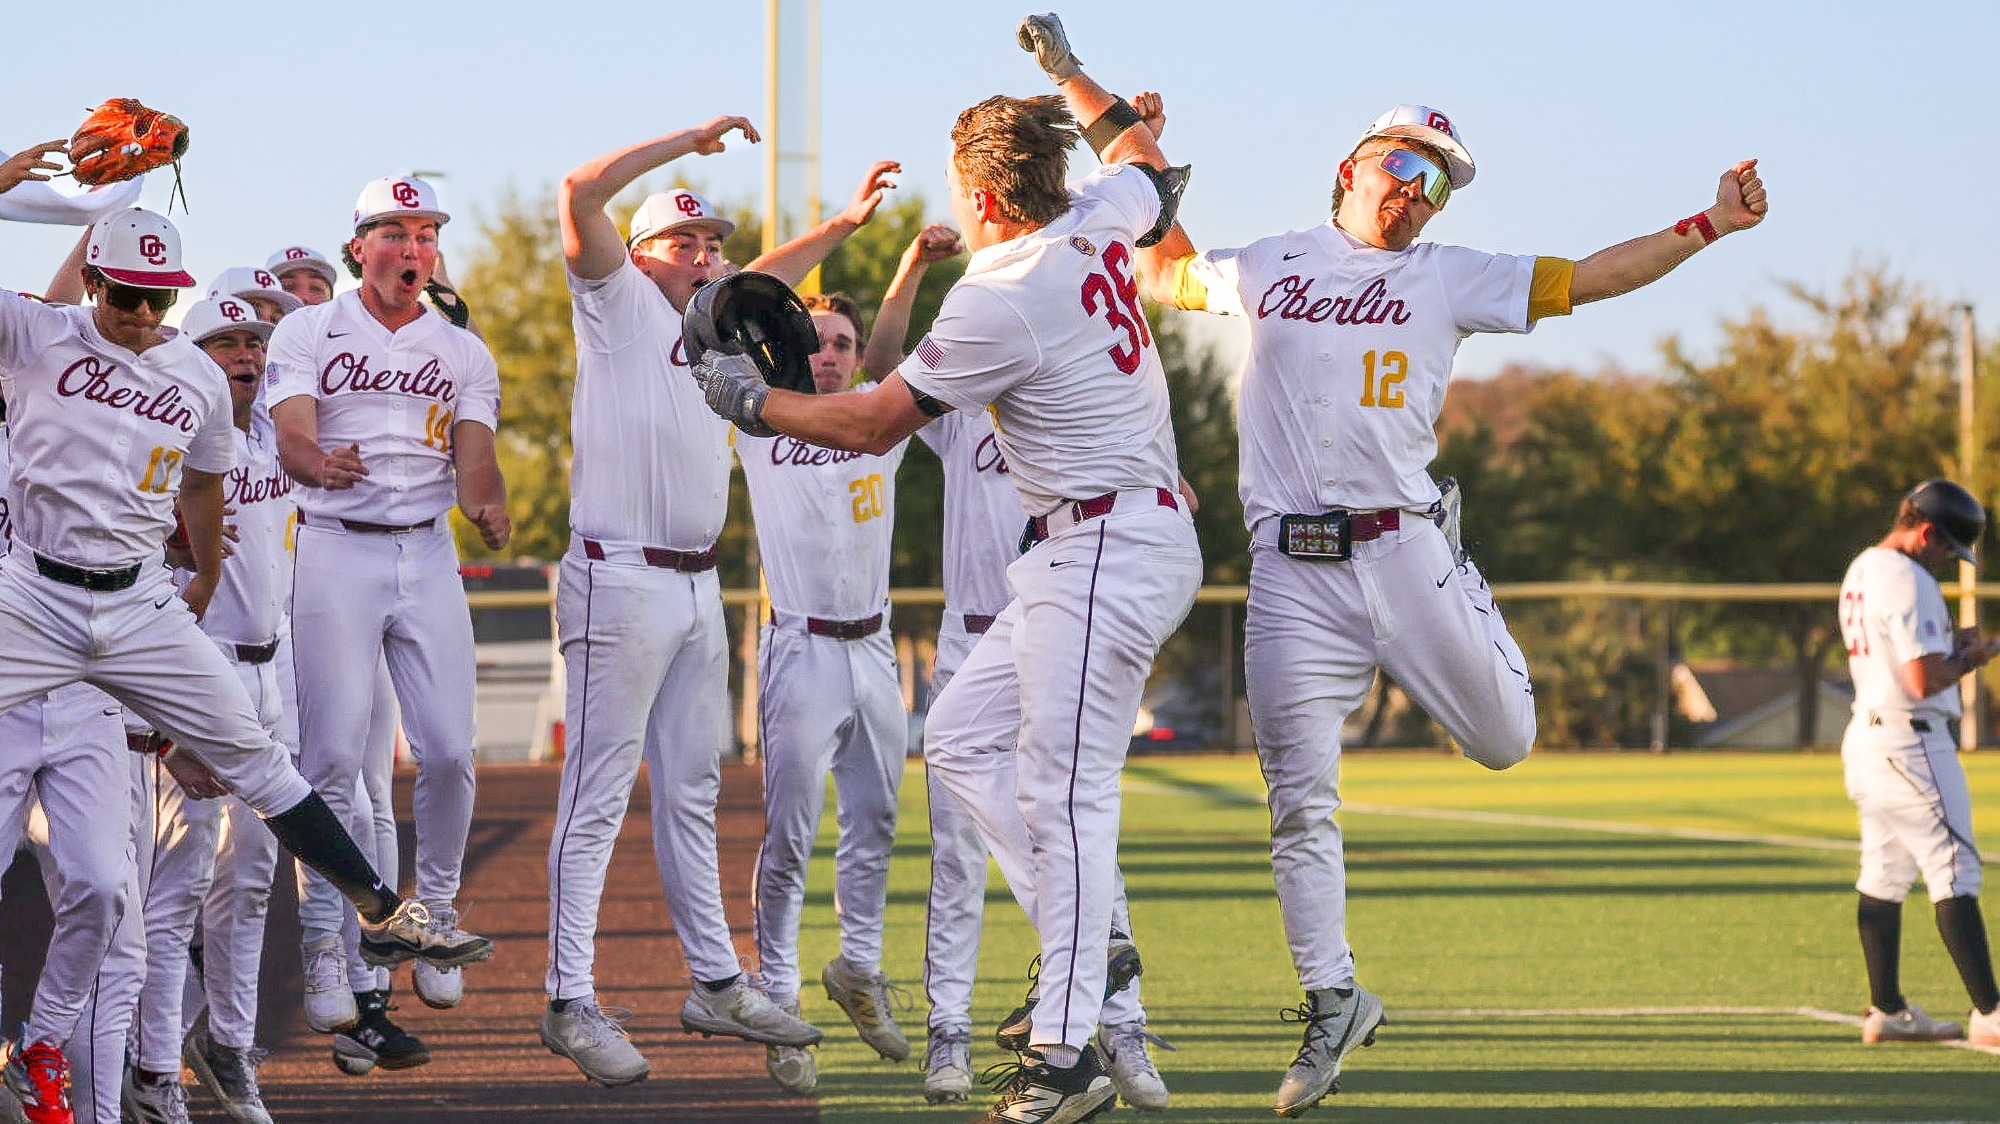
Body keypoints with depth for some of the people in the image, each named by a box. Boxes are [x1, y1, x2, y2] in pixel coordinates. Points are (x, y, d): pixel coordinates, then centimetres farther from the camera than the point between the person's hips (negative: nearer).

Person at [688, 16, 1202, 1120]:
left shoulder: (999, 302, -18)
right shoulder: (1098, 221, 6)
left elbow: (873, 421, -9)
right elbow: (1142, 151, 32)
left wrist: (751, 400, 3)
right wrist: (1065, 71, 43)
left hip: (1106, 554, -10)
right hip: (1083, 556, 10)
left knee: (1064, 793, -11)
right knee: (961, 738, 12)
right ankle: (1088, 955, 10)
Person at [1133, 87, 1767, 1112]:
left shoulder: (1451, 280, 10)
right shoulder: (1263, 269, 14)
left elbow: (1587, 279, 7)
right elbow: (1168, 273, 31)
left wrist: (1707, 225, 2)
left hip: (1406, 553, 0)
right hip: (1292, 570, 0)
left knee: (1504, 742, 2)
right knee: (1299, 806, -3)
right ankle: (1331, 1000, 9)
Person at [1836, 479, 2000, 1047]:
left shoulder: (1860, 570, 14)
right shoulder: (1908, 583, -17)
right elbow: (1924, 681, -22)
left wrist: (1948, 646, 14)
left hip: (1867, 737, 10)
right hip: (1913, 740, -10)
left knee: (1885, 876, 12)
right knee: (1954, 872, -9)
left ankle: (1887, 1010, 15)